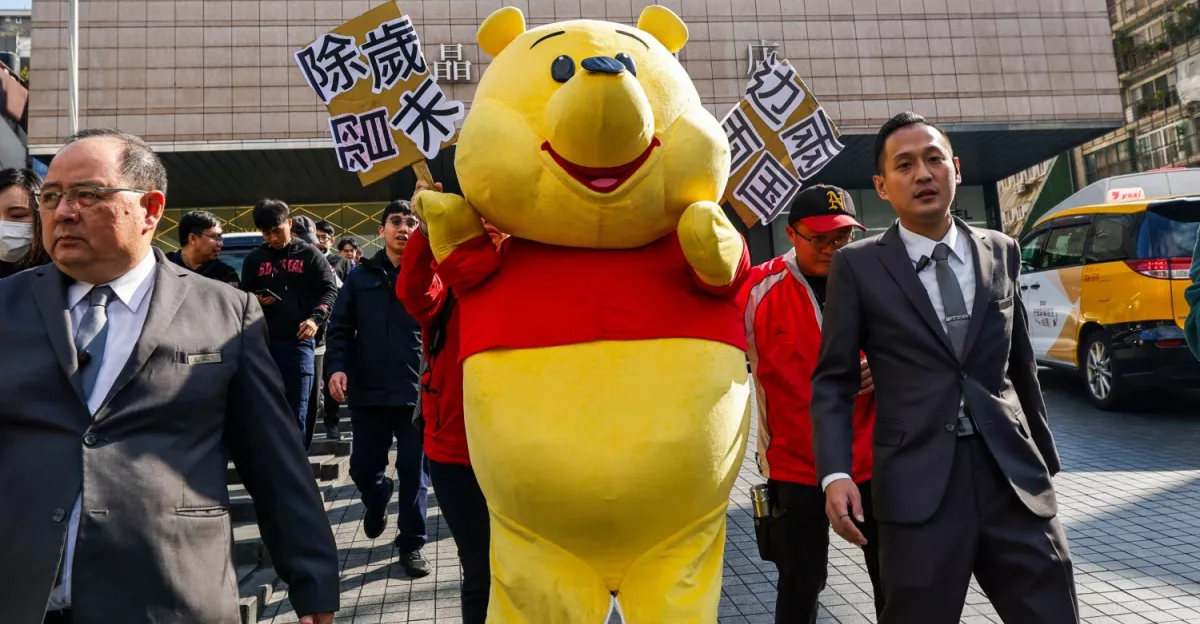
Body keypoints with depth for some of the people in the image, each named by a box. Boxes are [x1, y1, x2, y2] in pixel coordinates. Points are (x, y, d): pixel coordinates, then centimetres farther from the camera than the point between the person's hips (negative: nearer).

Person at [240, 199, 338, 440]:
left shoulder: (309, 255, 5)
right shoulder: (253, 259, 13)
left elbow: (330, 291, 1)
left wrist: (316, 318, -15)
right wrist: (255, 301, -5)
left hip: (298, 342, -2)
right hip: (263, 342, 3)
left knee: (296, 413, 1)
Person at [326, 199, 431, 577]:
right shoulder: (361, 277, 9)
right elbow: (340, 327, 8)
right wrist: (338, 366, -7)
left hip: (417, 390, -2)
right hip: (368, 390, 2)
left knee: (413, 471, 5)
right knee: (363, 467, 12)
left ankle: (411, 544, 20)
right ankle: (376, 501, 45)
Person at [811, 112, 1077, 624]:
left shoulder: (1001, 252, 12)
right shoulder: (858, 266, 0)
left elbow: (1020, 365, 18)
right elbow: (833, 380, -1)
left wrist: (1045, 456, 21)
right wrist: (836, 473, -13)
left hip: (1013, 473, 4)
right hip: (919, 484, -3)